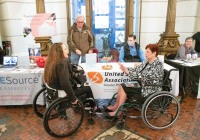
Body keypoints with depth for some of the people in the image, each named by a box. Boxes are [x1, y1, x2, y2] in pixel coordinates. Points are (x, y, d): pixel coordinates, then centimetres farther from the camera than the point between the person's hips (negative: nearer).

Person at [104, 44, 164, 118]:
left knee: (124, 89, -13)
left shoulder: (158, 65, -21)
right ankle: (116, 106, 12)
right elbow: (137, 69, 7)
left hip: (150, 91, -9)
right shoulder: (148, 62, 7)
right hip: (144, 86, 9)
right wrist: (125, 68, -10)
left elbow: (145, 77, -30)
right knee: (122, 86, -2)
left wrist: (128, 72, -31)